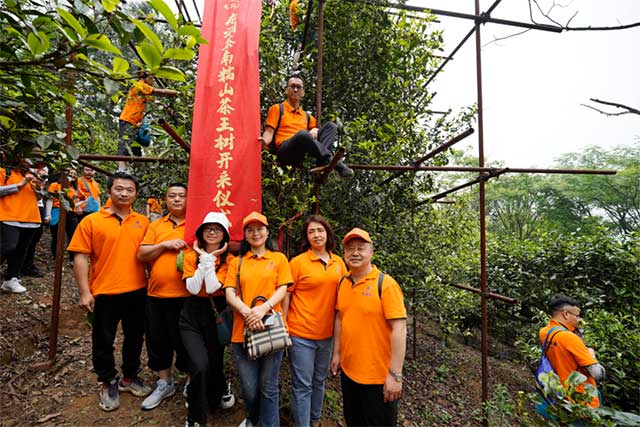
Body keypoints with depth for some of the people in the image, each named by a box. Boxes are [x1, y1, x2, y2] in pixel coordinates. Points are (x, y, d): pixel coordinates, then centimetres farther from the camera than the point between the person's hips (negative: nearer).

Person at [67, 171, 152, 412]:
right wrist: (85, 292, -10)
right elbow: (80, 258, -6)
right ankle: (108, 383, 34)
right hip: (104, 293, -2)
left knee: (134, 338, 16)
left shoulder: (143, 222, 4)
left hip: (138, 292, 3)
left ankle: (130, 377, 37)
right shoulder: (91, 221, -4)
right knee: (103, 341, 13)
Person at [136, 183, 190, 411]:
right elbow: (141, 255, 1)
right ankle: (165, 383, 37)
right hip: (156, 294, 5)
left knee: (184, 341, 8)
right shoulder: (156, 226, 9)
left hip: (185, 295, -4)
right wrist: (164, 244, -13)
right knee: (157, 340, 17)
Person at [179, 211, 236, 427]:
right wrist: (204, 259, -14)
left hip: (217, 314, 0)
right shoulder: (191, 256, -1)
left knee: (214, 363, 13)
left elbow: (211, 288, -19)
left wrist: (210, 259, -17)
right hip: (192, 315, 0)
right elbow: (193, 289, -13)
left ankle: (220, 388, 51)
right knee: (200, 365, -17)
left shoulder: (228, 259, -6)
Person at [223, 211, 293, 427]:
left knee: (268, 388, 7)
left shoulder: (279, 258, 7)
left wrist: (263, 308, -18)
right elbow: (229, 293, 2)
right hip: (242, 331, 2)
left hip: (271, 330, -1)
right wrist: (247, 312, -15)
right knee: (249, 389, 13)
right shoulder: (237, 262, 12)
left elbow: (282, 290, -1)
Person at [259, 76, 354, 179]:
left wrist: (315, 130, 3)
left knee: (331, 126, -6)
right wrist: (264, 141, -20)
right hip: (285, 151, -5)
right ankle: (334, 163, -31)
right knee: (302, 134, -36)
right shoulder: (277, 109, 14)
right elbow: (269, 132, 3)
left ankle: (321, 164, -32)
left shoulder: (306, 116, 27)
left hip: (305, 153, 5)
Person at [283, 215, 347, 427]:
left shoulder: (338, 262, 3)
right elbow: (286, 296, -7)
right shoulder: (298, 262, -10)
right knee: (303, 385, 4)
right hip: (301, 334, -4)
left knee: (319, 381, 20)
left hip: (327, 333, 5)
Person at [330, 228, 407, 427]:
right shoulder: (343, 283, 2)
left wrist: (395, 374, -21)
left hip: (378, 376, -6)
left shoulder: (385, 284, -17)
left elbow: (399, 329, -20)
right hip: (348, 371, 6)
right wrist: (337, 353, 11)